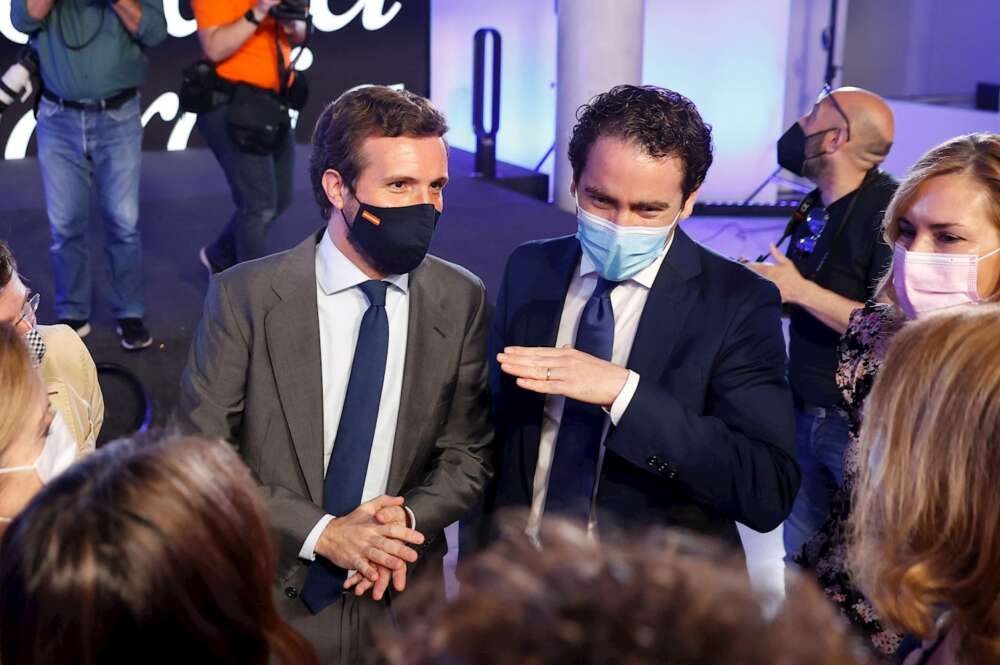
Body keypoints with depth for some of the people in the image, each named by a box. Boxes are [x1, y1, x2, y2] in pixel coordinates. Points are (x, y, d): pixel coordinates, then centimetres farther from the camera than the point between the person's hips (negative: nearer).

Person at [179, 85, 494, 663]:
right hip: (272, 603, -2)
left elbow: (469, 454, 1)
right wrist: (321, 532, -18)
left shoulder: (462, 301, -5)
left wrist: (408, 519, -16)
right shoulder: (244, 297, -12)